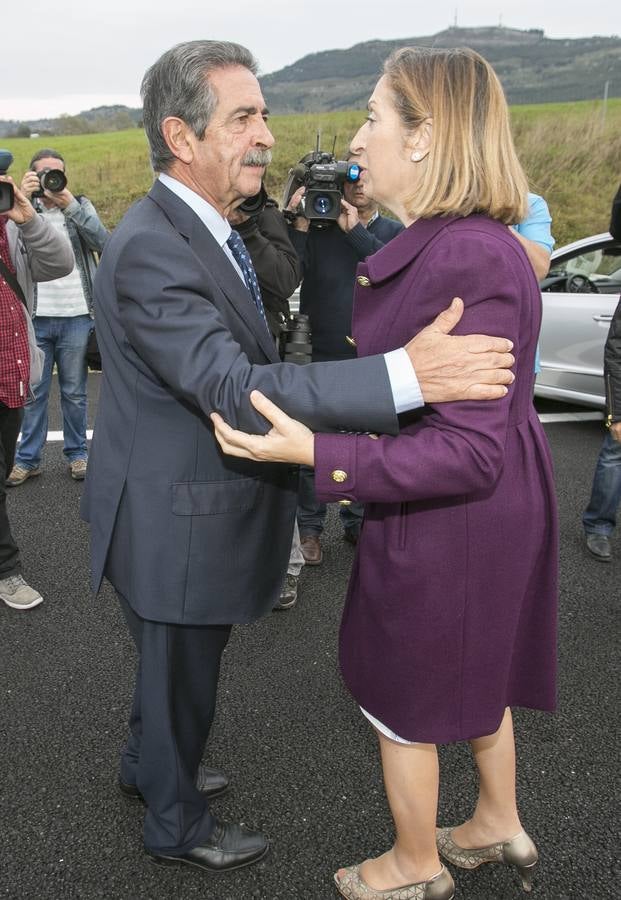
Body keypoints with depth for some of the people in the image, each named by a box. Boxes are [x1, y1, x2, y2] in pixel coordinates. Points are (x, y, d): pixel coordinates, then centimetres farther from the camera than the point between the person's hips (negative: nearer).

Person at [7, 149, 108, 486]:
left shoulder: (80, 206, 7)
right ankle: (28, 458, 16)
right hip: (34, 318, 0)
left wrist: (69, 203, -17)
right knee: (33, 392, 6)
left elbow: (103, 242, -9)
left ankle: (77, 453, 21)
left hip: (76, 317, 0)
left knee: (74, 393, 9)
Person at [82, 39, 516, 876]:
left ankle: (149, 766, 54)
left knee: (175, 663, 29)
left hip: (194, 505, 9)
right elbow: (235, 392, -36)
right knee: (183, 676, 13)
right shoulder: (149, 250, -27)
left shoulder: (198, 229, 5)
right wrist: (406, 376, -42)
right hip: (172, 520, -9)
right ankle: (176, 825, 39)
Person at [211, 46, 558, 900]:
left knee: (402, 696, 13)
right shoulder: (442, 244, 3)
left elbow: (470, 453, -29)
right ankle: (500, 827, 50)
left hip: (448, 521, -10)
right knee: (471, 671, 27)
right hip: (487, 512, 10)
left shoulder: (467, 260, -28)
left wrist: (316, 454, -36)